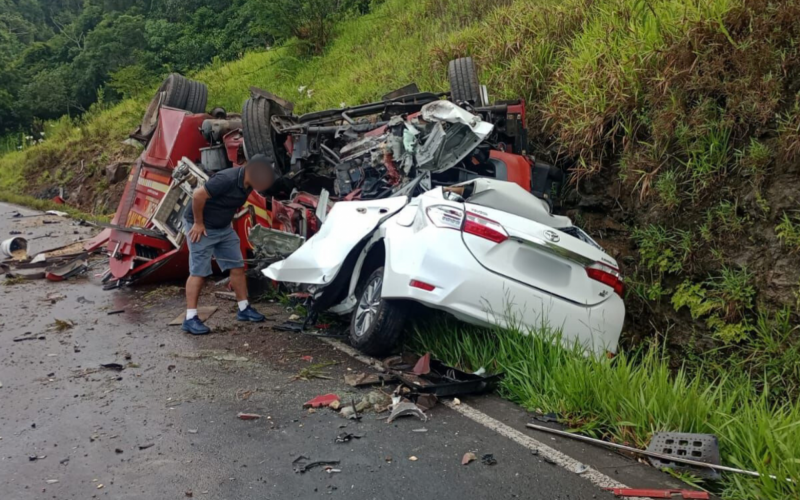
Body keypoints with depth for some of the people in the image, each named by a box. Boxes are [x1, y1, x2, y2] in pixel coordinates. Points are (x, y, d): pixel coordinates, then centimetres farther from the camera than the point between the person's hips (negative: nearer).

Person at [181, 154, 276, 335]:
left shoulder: (247, 183, -4)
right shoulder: (227, 179, -31)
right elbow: (198, 195, -30)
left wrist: (228, 220, 10)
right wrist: (198, 223, -21)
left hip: (224, 228, 8)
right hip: (202, 228, -8)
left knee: (237, 266, 8)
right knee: (198, 272, -6)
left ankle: (244, 309, 19)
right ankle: (190, 319, 0)